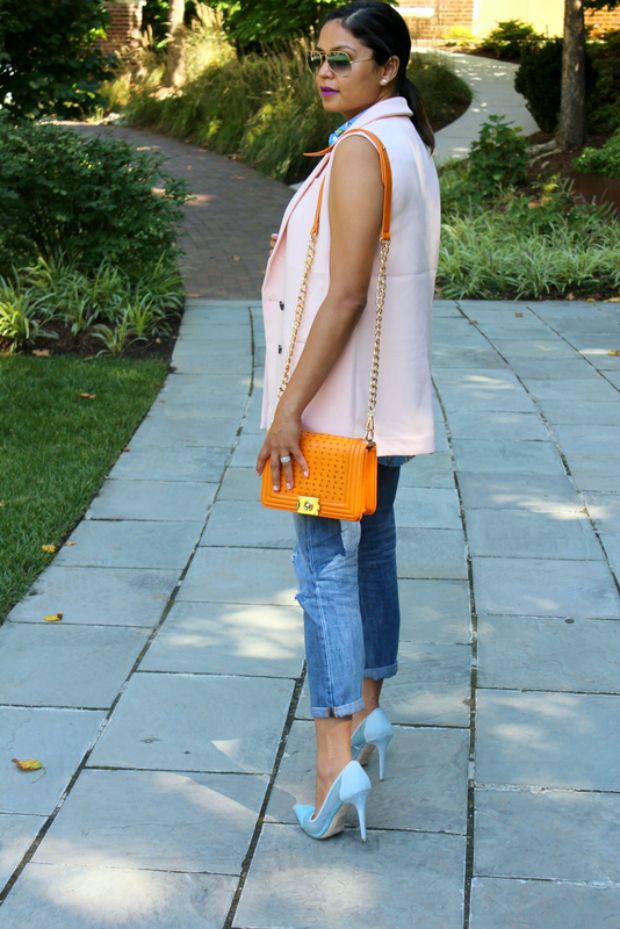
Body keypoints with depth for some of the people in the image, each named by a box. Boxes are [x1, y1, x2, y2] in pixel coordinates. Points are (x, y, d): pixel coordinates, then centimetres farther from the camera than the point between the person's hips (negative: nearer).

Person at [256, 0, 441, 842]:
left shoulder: (360, 150, -18)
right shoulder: (412, 147, 11)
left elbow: (345, 295, -24)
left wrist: (290, 404, -22)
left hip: (341, 395, -10)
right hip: (390, 395, 10)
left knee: (326, 565, -8)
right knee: (372, 548, 18)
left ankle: (337, 763, -10)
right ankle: (367, 710, 32)